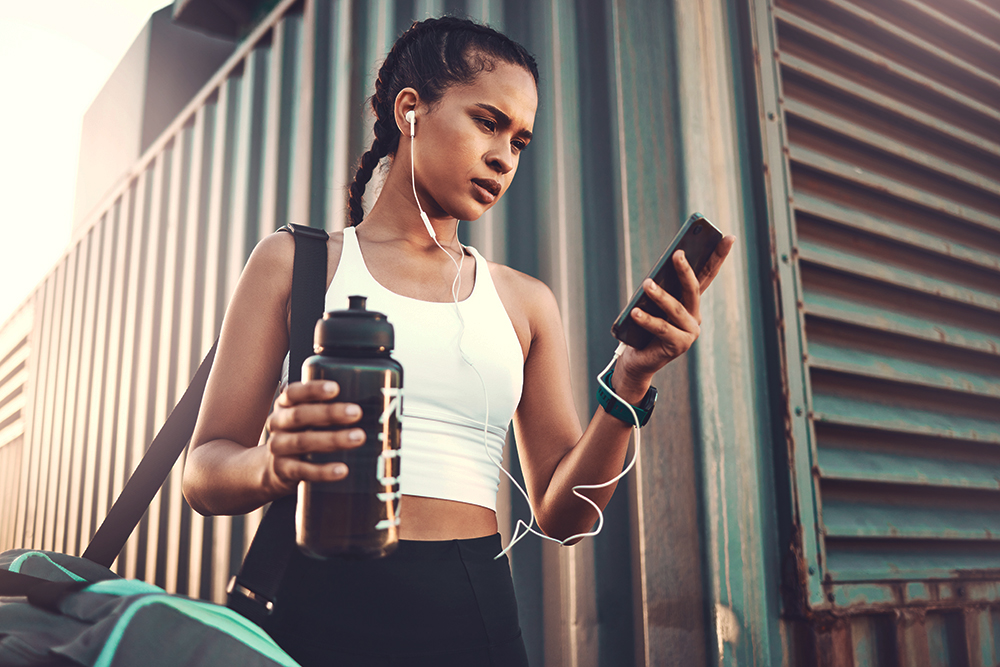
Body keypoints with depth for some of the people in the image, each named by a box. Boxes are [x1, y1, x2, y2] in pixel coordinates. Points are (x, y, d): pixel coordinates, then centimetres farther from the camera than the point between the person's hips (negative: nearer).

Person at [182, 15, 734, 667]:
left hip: (475, 612, 2)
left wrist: (629, 386, -10)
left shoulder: (526, 302, 10)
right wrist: (274, 465, -22)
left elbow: (563, 513, 5)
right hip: (323, 608, -2)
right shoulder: (295, 262, 4)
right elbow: (205, 472, -1)